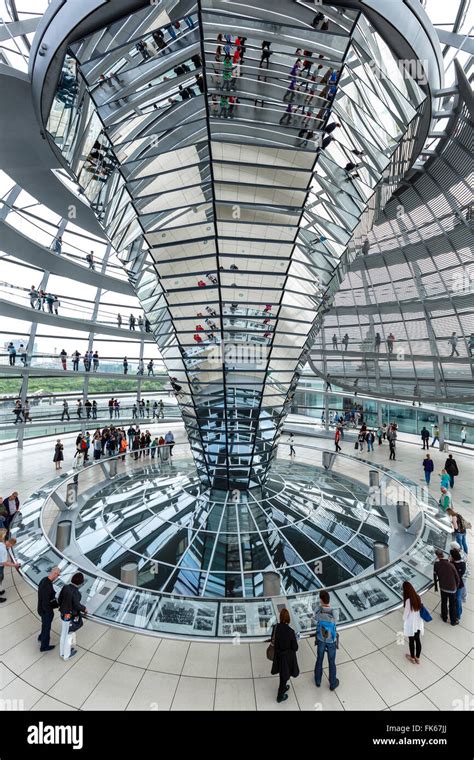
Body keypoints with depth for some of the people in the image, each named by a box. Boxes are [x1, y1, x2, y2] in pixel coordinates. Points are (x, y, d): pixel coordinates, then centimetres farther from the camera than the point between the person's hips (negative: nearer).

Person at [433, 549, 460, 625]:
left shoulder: (436, 564, -17)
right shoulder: (451, 565, -27)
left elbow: (435, 576, -5)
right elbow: (457, 578, -15)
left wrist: (436, 586, 13)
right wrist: (457, 586, 7)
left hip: (443, 588, 2)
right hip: (452, 588, -2)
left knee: (444, 603, 23)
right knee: (452, 605, 18)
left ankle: (444, 618, 41)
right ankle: (453, 621, 35)